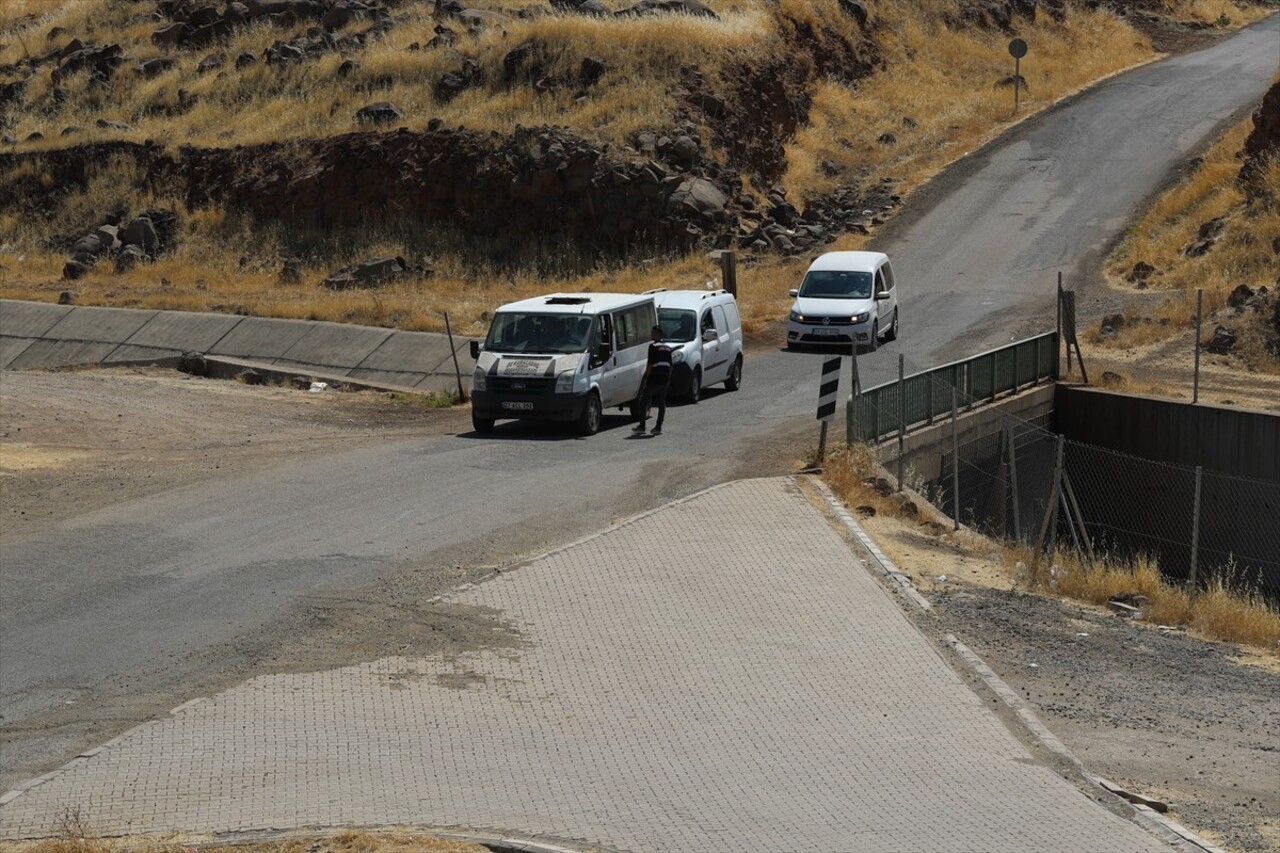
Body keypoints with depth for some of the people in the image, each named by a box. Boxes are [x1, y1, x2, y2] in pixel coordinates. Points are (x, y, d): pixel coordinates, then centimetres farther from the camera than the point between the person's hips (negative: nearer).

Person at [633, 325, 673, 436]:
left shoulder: (653, 346, -10)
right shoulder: (667, 347, 14)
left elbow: (650, 364, -15)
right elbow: (670, 365, 16)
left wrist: (645, 378, -11)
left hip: (654, 378, -7)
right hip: (664, 379, 7)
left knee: (643, 401, 2)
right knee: (662, 402, 9)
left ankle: (642, 426, 1)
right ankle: (658, 427, 9)